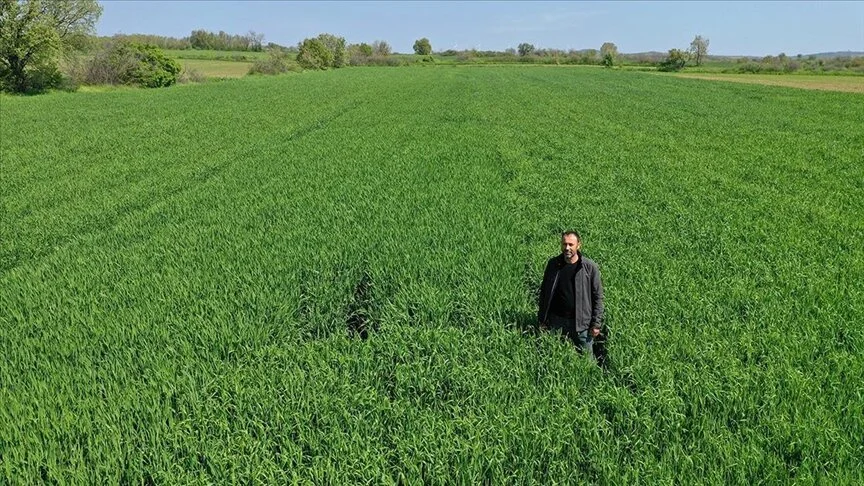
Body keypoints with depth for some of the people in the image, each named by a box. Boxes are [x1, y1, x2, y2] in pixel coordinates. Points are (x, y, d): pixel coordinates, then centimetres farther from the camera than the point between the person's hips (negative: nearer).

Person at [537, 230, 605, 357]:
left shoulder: (589, 267, -7)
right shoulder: (553, 264, 0)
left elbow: (597, 296, -3)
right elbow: (544, 293, 7)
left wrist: (596, 324, -6)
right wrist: (542, 320, 5)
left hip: (581, 322, -2)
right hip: (556, 321, 2)